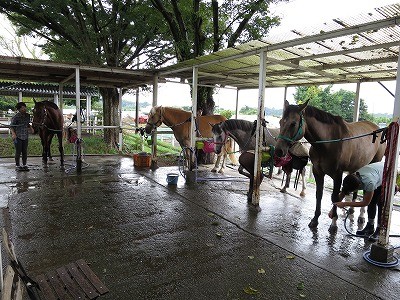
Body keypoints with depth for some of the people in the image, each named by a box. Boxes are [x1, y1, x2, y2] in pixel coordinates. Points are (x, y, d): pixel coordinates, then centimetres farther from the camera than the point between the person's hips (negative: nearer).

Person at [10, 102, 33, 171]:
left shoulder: (27, 115, 5)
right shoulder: (16, 117, -13)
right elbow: (11, 127, -11)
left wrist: (30, 128, -1)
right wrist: (13, 134, -27)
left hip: (25, 136, 5)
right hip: (18, 137, -5)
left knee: (25, 151, 9)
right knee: (18, 151, 0)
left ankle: (24, 165, 20)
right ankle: (17, 166, 13)